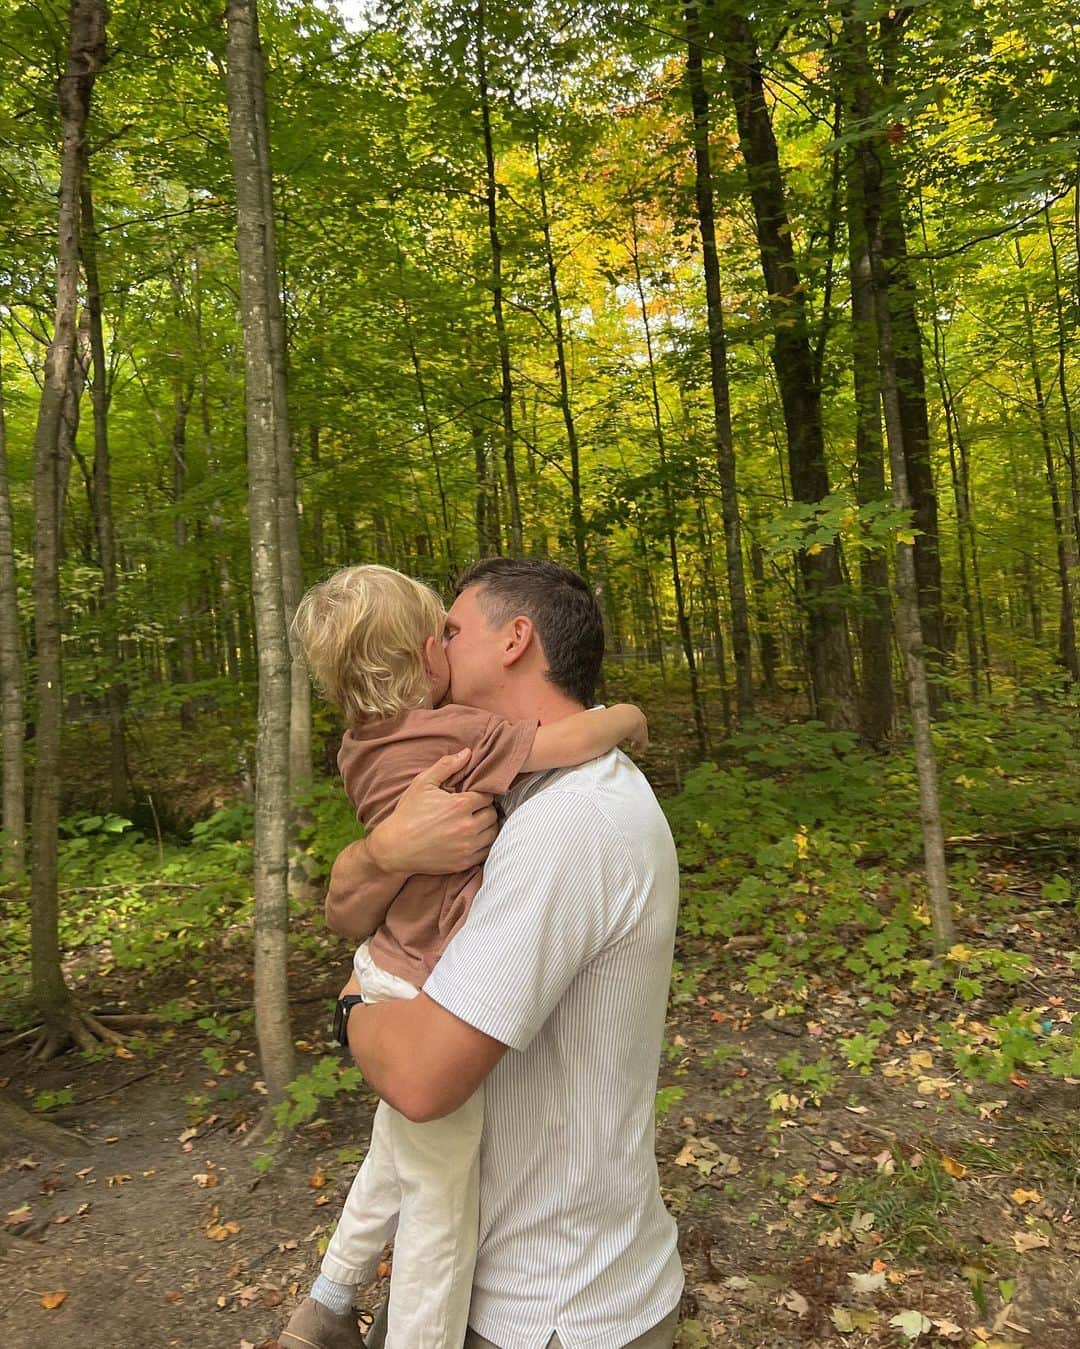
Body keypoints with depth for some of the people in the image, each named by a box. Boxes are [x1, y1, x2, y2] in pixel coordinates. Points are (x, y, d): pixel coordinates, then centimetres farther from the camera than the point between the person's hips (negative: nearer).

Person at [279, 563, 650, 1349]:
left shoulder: (365, 747, -1)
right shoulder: (454, 736, -26)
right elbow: (575, 739, -31)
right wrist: (628, 716, -12)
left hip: (390, 982, 9)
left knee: (396, 1157, 30)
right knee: (440, 1201, 12)